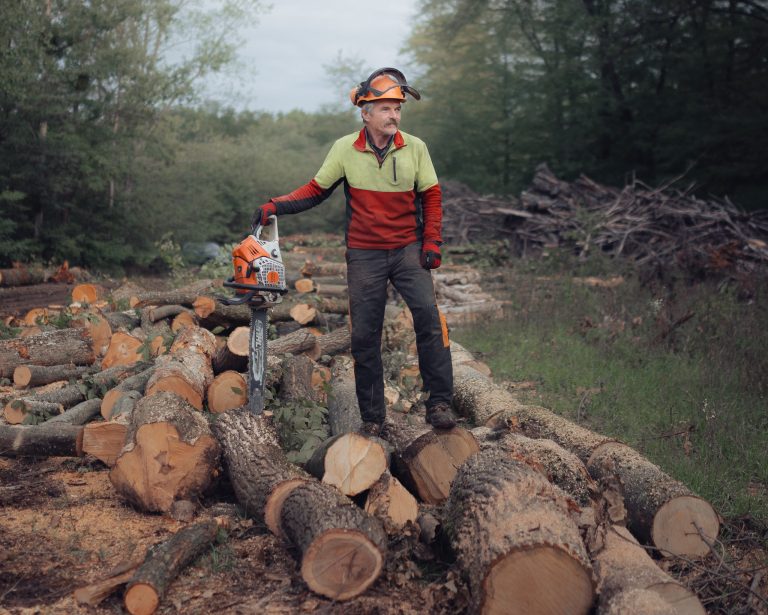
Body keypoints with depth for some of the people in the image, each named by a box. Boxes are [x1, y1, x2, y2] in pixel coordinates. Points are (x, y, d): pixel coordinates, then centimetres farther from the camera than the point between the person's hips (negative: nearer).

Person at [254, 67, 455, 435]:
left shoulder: (415, 148, -1)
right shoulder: (345, 149, -3)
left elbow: (431, 197, 5)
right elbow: (316, 191, 4)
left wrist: (431, 243, -4)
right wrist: (274, 207, -7)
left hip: (408, 250, 0)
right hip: (364, 255, 0)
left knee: (428, 315, -19)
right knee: (364, 336, 2)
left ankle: (439, 403, -10)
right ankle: (372, 416, 14)